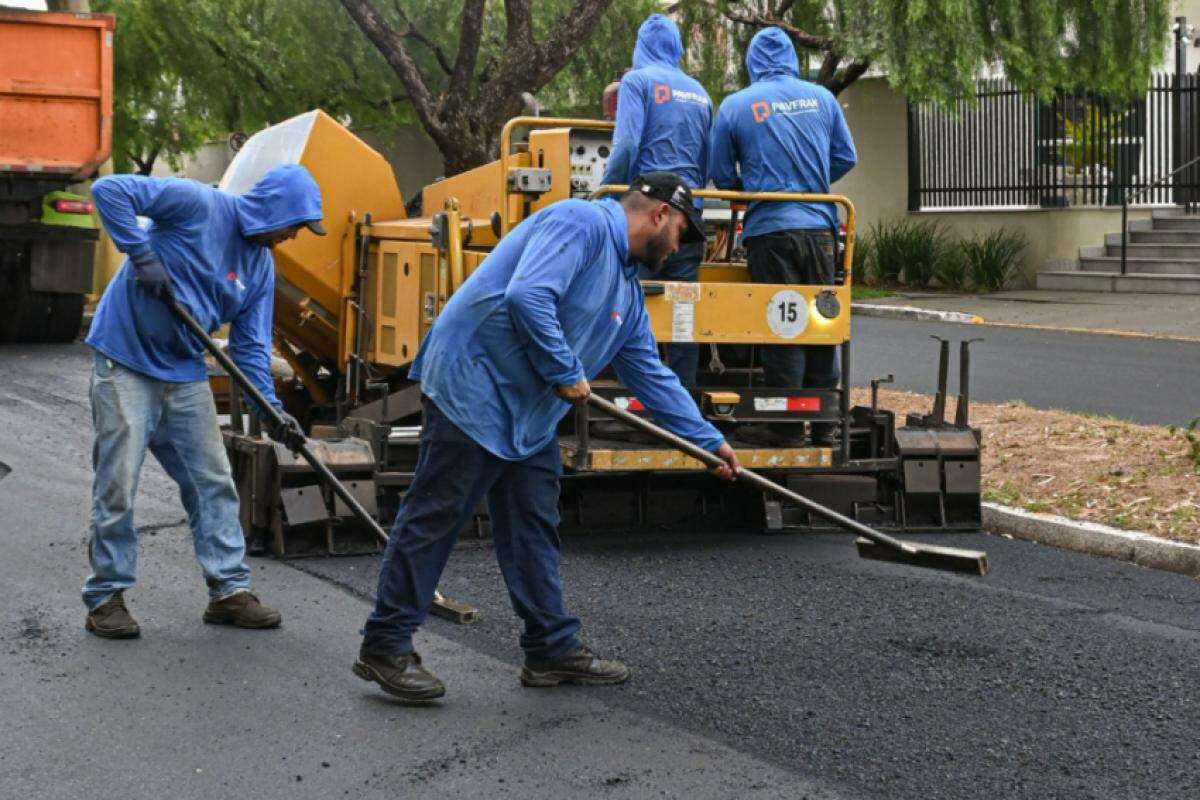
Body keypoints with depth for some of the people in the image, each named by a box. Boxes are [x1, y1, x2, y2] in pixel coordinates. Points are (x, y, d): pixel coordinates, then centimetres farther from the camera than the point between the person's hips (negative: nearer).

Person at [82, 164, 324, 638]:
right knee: (117, 483, -4)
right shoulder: (197, 205, -15)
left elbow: (251, 345, 7)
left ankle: (229, 590, 16)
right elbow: (109, 190, -19)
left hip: (185, 375, 7)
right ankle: (105, 596, 6)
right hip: (126, 361, -7)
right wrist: (142, 255, -24)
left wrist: (271, 408, -5)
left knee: (213, 483, 7)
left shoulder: (262, 265, 6)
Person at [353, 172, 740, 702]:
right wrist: (565, 373, -17)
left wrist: (708, 439, 24)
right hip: (473, 385, -10)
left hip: (528, 416, 10)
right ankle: (385, 646, 2)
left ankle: (553, 648, 19)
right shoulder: (582, 223, -12)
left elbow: (651, 373, 25)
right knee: (434, 517, -5)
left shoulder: (627, 289, 19)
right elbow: (528, 296, -26)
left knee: (533, 527, 12)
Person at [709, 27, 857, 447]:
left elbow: (721, 175, 4)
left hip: (770, 228, -3)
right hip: (819, 225, 3)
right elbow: (846, 158, 11)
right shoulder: (821, 97, 6)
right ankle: (824, 420, 17)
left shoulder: (735, 106, -2)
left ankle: (787, 425, 4)